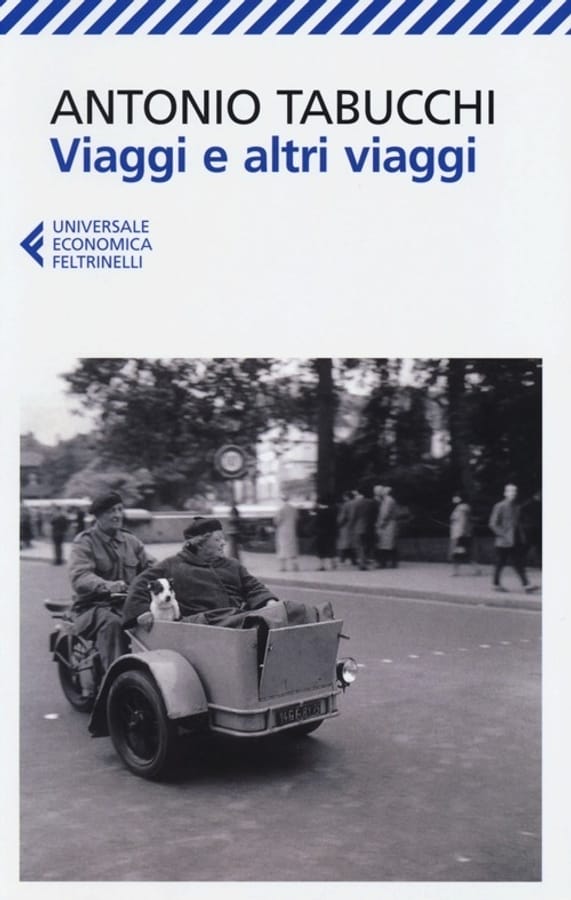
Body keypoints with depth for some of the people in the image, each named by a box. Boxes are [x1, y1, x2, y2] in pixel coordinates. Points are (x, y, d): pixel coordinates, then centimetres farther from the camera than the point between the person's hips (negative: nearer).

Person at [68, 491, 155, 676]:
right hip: (94, 606, -4)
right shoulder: (84, 542, -2)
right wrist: (107, 586, -38)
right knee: (112, 623, -36)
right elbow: (79, 577, -18)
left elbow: (149, 564, 10)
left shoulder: (130, 540, 17)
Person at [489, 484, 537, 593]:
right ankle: (496, 584, 18)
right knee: (500, 563, 5)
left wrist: (522, 537, 10)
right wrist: (504, 534, -16)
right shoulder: (500, 506, -8)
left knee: (519, 563, 0)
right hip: (503, 543, -6)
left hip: (517, 542, 6)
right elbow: (493, 524, -11)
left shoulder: (517, 507, 11)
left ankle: (526, 585, -4)